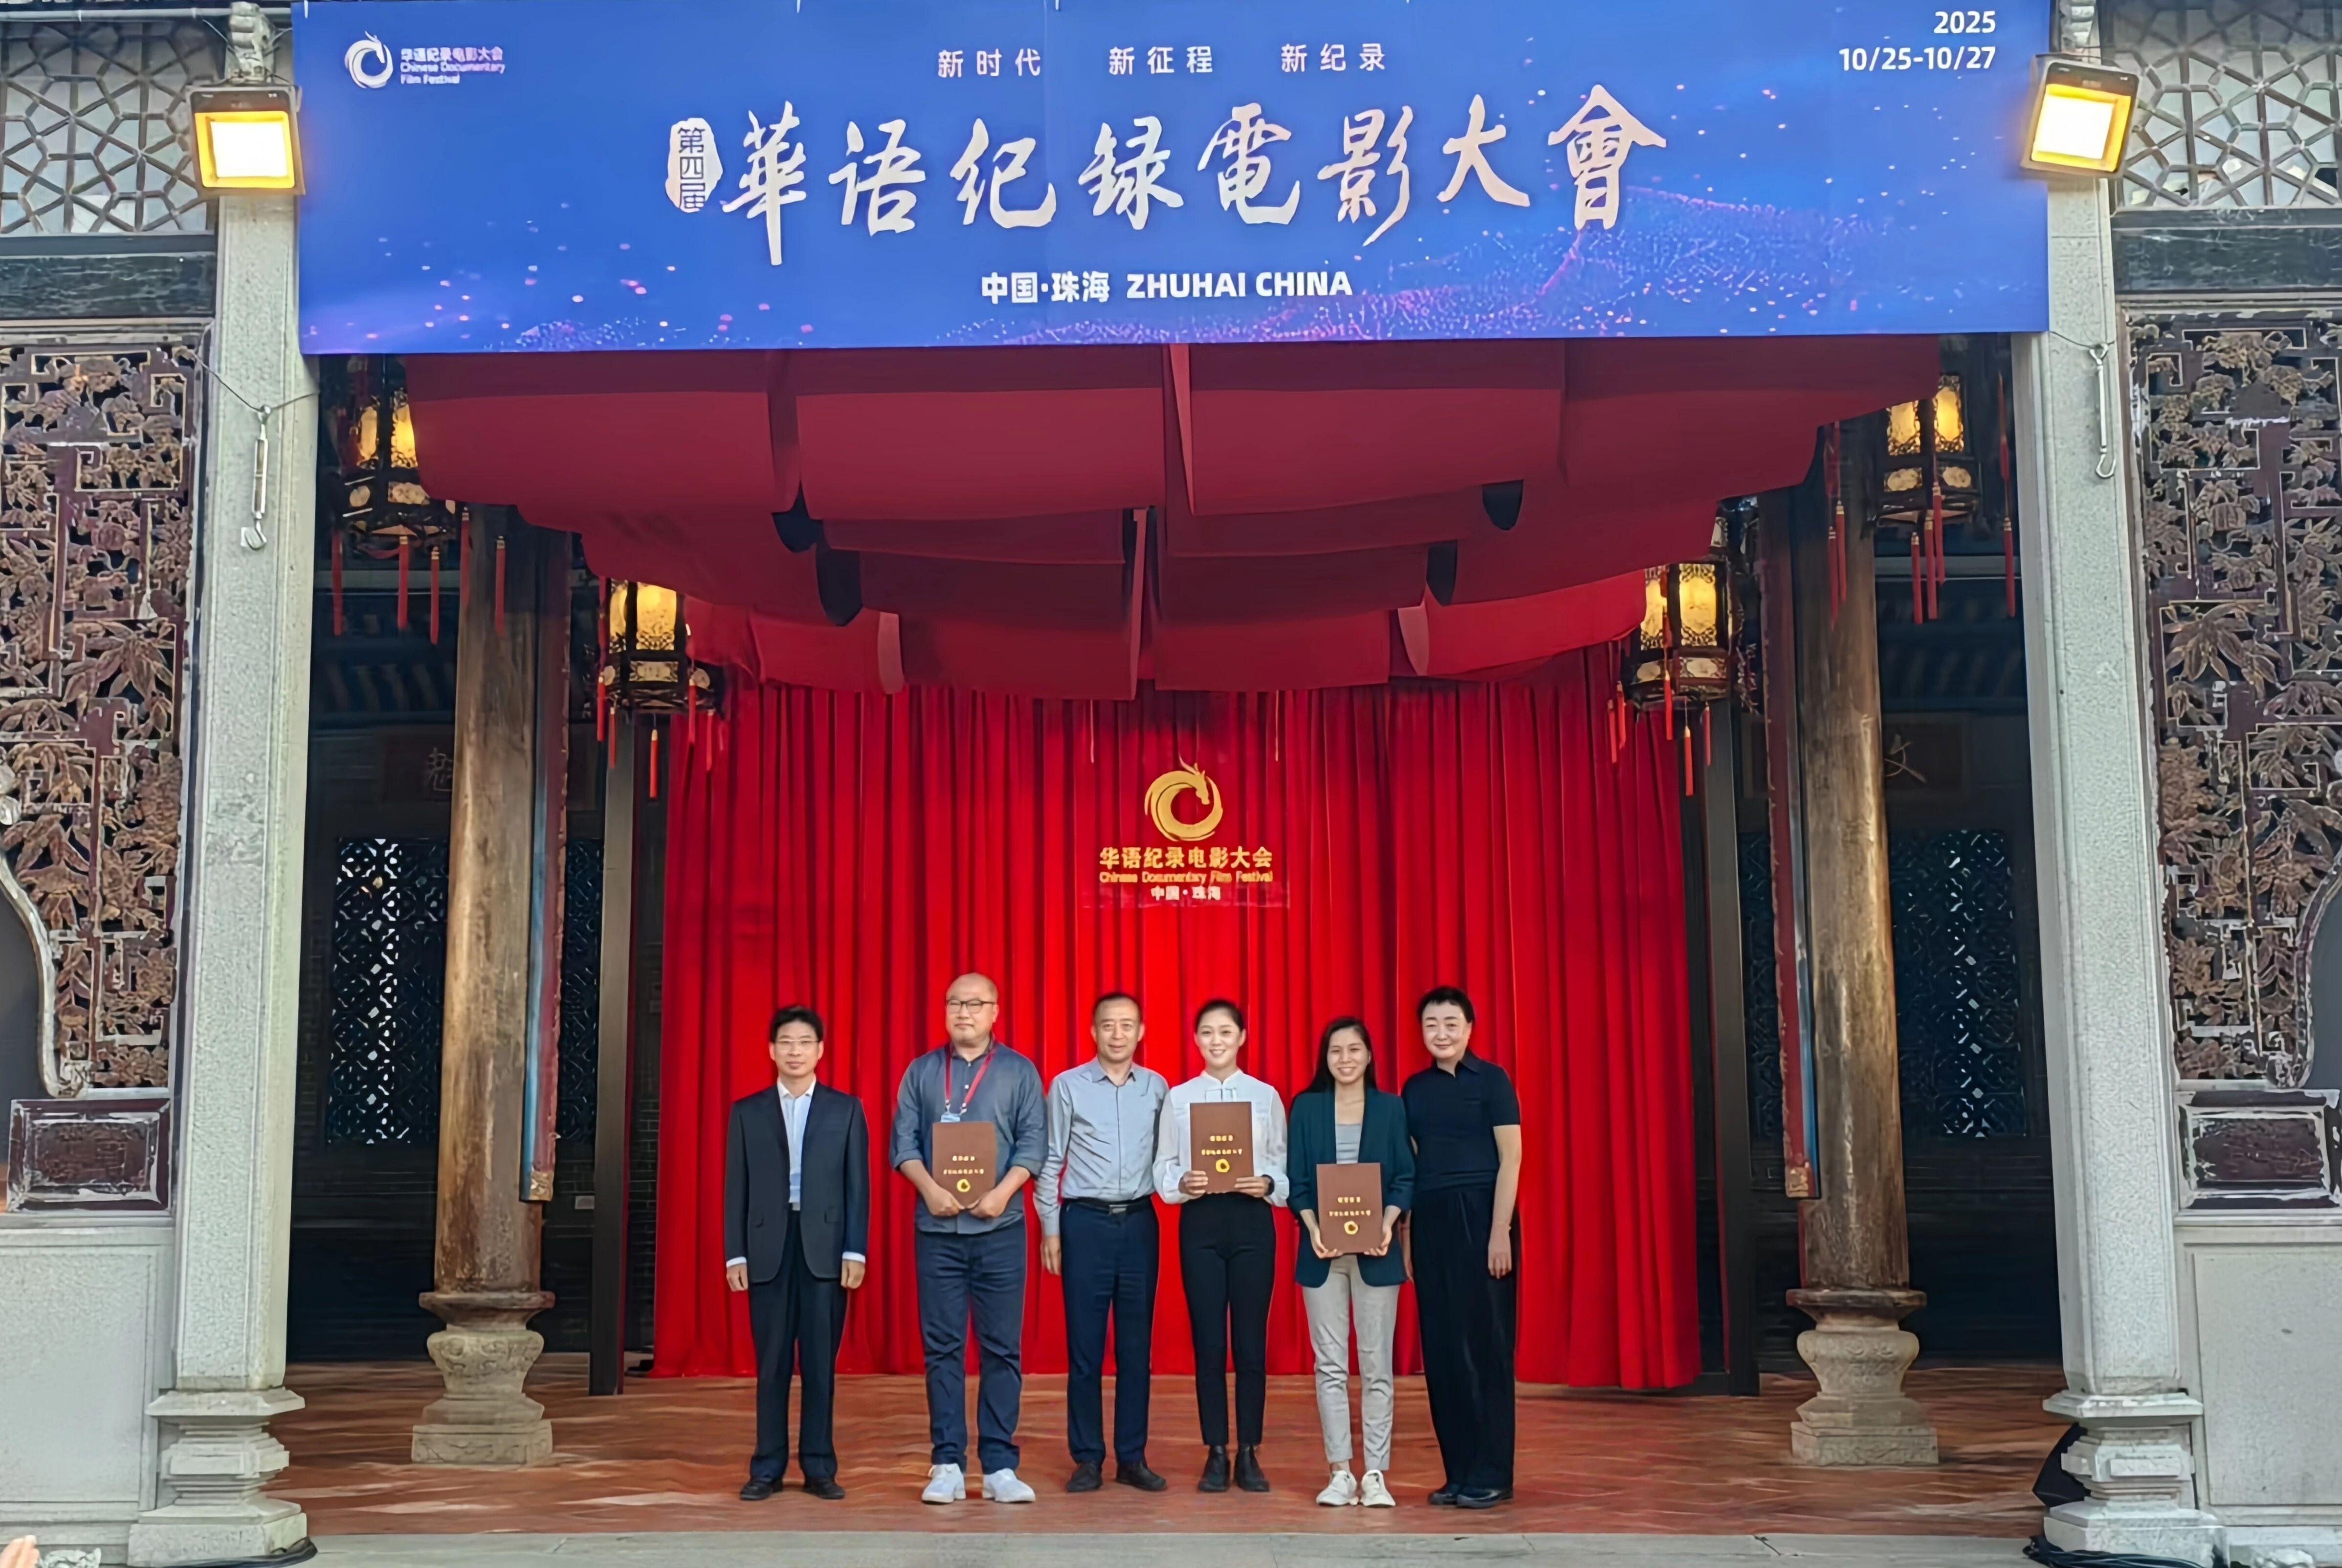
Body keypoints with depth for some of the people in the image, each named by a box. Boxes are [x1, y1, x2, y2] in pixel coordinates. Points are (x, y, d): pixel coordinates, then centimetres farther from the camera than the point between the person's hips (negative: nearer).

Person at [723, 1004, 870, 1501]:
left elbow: (858, 1185, 4)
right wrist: (735, 1254, 0)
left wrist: (855, 1251, -4)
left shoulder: (845, 1109, 8)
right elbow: (736, 1188, 7)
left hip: (825, 1248, -1)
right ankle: (767, 1469, 10)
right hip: (768, 1249, 1)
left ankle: (819, 1468, 9)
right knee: (772, 1363, 4)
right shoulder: (748, 1112, 9)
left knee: (821, 1363, 2)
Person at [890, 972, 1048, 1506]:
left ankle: (999, 1465, 4)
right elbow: (904, 1141, 4)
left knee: (1002, 1347, 0)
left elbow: (1034, 1142, 0)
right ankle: (947, 1464, 5)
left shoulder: (1019, 1072, 6)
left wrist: (1004, 1191, -15)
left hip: (1000, 1227, -1)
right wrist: (930, 1189, -13)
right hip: (937, 1227, 1)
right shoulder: (921, 1072, 10)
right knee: (942, 1346, 1)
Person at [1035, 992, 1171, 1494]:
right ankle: (1088, 1459, 8)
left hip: (1139, 1223, 2)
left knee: (1136, 1346, 6)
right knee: (1085, 1346, 1)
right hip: (1085, 1222, -2)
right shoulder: (1067, 1086, 0)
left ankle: (1132, 1457, 13)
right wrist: (1050, 1229, -1)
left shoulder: (1157, 1088, 6)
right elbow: (1050, 1162, 2)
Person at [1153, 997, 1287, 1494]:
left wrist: (1269, 1185, -15)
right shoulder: (1178, 1098, 7)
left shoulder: (1266, 1097, 7)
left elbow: (1285, 1165, 5)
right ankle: (1216, 1454, 10)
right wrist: (1182, 1184, -15)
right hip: (1200, 1220, 0)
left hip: (1252, 1219, 0)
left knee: (1251, 1341, 0)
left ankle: (1249, 1453, 9)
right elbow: (1163, 1168, 5)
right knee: (1208, 1342, 2)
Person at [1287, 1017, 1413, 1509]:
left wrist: (1388, 1224, -14)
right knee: (1330, 1364, 3)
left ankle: (1376, 1474, 4)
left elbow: (1405, 1177, 2)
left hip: (1375, 1251, -1)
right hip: (1323, 1251, 1)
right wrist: (1313, 1228, -12)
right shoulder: (1306, 1107, 6)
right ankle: (1340, 1473, 8)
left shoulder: (1390, 1108, 5)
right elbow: (1296, 1179, 3)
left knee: (1376, 1364, 0)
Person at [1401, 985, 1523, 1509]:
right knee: (1441, 1346, 5)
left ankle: (1492, 1475, 3)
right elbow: (1410, 1167, 14)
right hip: (1430, 1220, 5)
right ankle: (1459, 1472, 12)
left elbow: (1510, 1159, -6)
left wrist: (1500, 1232, -14)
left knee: (1485, 1344, -3)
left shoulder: (1492, 1080, -2)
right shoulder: (1416, 1088, 13)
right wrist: (1407, 1235, 8)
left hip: (1480, 1215, -5)